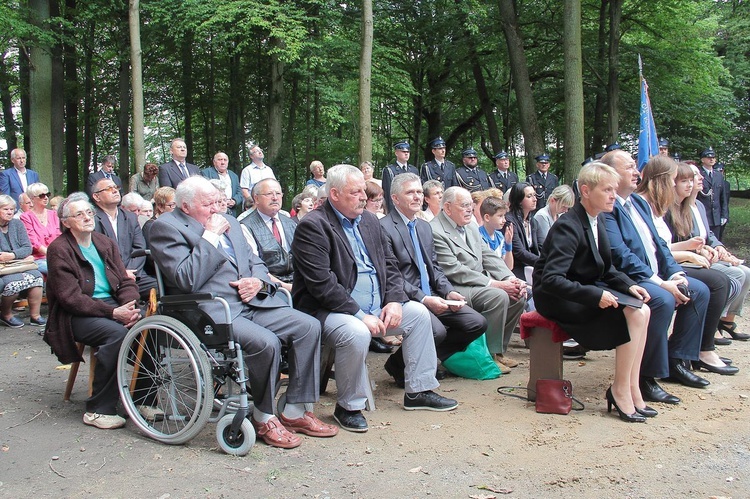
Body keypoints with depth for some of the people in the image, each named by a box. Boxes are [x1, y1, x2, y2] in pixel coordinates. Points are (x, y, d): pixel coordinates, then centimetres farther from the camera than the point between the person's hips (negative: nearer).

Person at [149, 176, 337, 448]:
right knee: (266, 341, -30)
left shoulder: (229, 221, 21)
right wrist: (210, 236, -12)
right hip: (213, 310, -8)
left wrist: (258, 280, 1)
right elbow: (187, 280, -16)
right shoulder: (167, 227, -3)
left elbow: (255, 261, 24)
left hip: (252, 301, 8)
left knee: (309, 326, -10)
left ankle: (294, 412, -2)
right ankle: (264, 418, -6)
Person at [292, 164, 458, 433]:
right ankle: (348, 406, -12)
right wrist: (360, 315, -23)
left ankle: (418, 391, 14)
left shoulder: (369, 220, 11)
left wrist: (394, 300, -5)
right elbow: (323, 284, -22)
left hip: (375, 308, 9)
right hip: (328, 310, -8)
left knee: (419, 313, 3)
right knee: (357, 333, -35)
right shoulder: (312, 227, -14)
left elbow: (390, 265, 13)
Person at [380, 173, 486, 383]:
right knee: (436, 331, -31)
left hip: (431, 296, 8)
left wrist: (449, 292, 0)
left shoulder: (425, 226, 19)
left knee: (477, 323, -4)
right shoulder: (384, 227, -9)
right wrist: (423, 299, -21)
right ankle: (399, 364, -2)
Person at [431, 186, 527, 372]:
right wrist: (494, 284, -22)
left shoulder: (472, 228, 17)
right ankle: (490, 354, -14)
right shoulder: (435, 232, -14)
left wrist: (511, 279, -6)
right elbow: (454, 271, -20)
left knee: (518, 296, -7)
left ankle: (498, 349, 4)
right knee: (499, 296, -28)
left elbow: (489, 257, 13)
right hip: (455, 290, -9)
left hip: (481, 285, 9)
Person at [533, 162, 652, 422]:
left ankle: (631, 389, -5)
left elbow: (606, 269, 16)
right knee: (632, 313, -20)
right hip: (557, 299, -8)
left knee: (642, 310, -10)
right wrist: (594, 295, -32)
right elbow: (551, 279, -29)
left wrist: (628, 285, -2)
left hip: (585, 291, 8)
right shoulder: (568, 227, -20)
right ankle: (620, 389, -7)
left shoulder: (598, 220, 7)